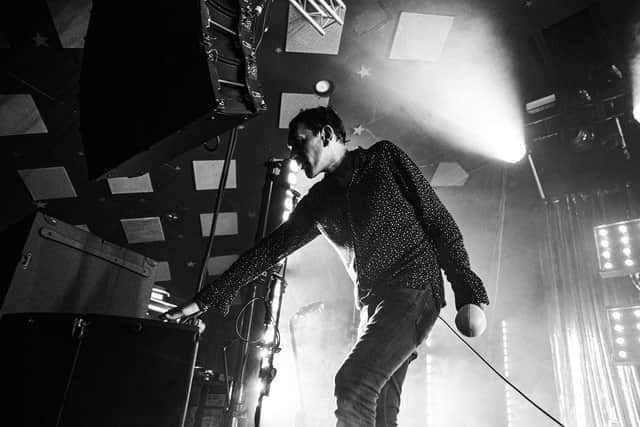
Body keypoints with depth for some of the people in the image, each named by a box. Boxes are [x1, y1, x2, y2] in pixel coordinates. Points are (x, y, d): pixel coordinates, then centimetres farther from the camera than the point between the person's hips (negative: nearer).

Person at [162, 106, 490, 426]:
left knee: (352, 383, -23)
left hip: (414, 287, -5)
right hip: (372, 302, 5)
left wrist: (467, 290, -7)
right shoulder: (318, 202, 16)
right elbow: (271, 248, 15)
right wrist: (207, 298, 11)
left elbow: (438, 220, 1)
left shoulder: (384, 158, 4)